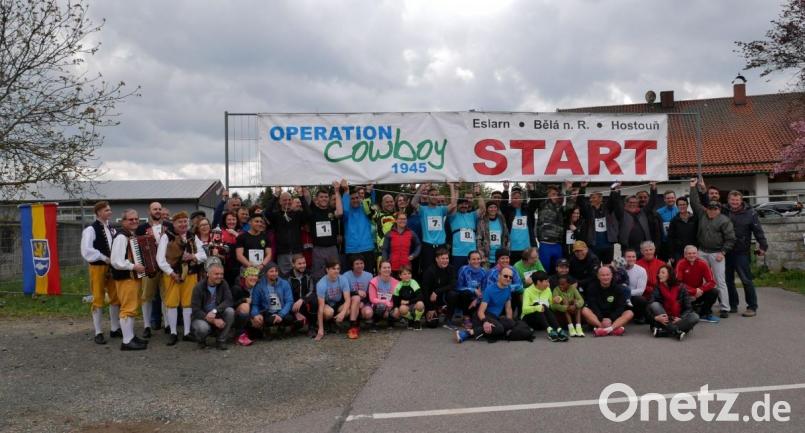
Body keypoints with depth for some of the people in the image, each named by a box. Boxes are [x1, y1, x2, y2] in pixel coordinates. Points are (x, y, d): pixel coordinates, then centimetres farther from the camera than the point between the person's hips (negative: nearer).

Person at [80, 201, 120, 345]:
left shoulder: (111, 229, 11)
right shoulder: (91, 229, -10)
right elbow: (86, 251, -19)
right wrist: (104, 258, -16)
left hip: (112, 267, 6)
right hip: (98, 268, -6)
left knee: (116, 298, 10)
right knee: (98, 300, 0)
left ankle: (115, 329, 22)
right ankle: (98, 333, 8)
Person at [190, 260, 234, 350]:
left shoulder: (223, 284, -5)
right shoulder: (199, 287, -15)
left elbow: (228, 301, -17)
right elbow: (196, 311, -18)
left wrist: (215, 311, -33)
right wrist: (213, 321, -28)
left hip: (218, 317, 3)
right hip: (202, 317, -3)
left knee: (230, 311, -26)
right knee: (203, 328, -37)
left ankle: (221, 341, -11)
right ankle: (201, 339, 3)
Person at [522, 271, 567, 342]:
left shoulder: (548, 290, 9)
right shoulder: (528, 291, -8)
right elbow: (525, 309, -22)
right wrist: (537, 308, -40)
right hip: (529, 319, -4)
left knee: (545, 307, -26)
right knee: (536, 305, -31)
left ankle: (558, 330, -44)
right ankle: (549, 330, -49)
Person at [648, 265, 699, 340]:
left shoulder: (681, 288, -2)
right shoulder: (658, 289, -2)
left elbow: (688, 308, -6)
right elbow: (650, 307, -12)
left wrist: (681, 318, -23)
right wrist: (656, 317, -31)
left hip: (678, 319, 0)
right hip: (664, 321, 0)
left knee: (695, 317, -26)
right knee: (654, 304, -24)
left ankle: (661, 332, -33)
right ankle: (676, 332, -36)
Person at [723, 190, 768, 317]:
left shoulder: (750, 213, -4)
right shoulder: (723, 211, 5)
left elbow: (758, 230, -5)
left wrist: (763, 246, -9)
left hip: (741, 252, -4)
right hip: (726, 252, 4)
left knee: (746, 280, -4)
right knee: (728, 280, 11)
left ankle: (752, 307, 4)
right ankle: (732, 305, 23)